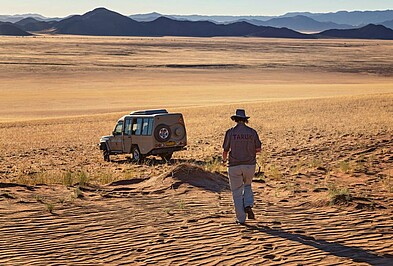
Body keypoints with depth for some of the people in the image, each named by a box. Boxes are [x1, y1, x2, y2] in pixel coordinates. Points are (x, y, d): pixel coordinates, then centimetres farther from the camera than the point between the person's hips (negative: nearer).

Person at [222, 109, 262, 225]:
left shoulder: (230, 132, -6)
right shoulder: (252, 132, -2)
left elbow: (225, 150, -4)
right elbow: (258, 149, 0)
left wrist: (224, 159, 18)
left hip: (234, 166, -2)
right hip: (249, 164, 2)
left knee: (237, 192, 8)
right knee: (247, 186, 26)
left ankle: (241, 218, 6)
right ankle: (248, 206, 2)